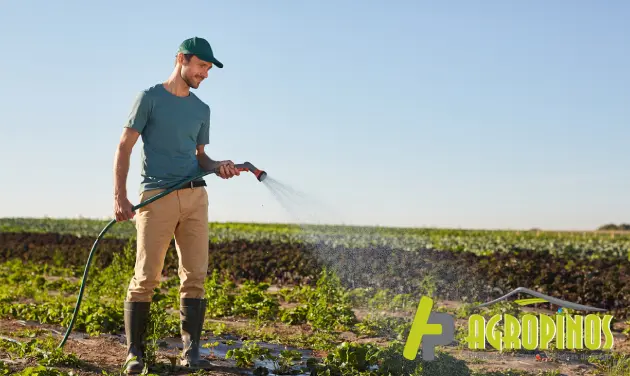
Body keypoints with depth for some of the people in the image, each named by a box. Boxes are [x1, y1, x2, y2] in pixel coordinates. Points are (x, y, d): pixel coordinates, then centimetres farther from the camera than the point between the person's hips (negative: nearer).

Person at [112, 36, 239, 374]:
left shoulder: (201, 110, 18)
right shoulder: (149, 98, 4)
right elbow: (124, 148, 1)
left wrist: (218, 166, 1)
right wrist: (119, 196, -8)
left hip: (195, 197, 5)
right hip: (156, 196, -4)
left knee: (195, 277, -1)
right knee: (145, 278, -6)